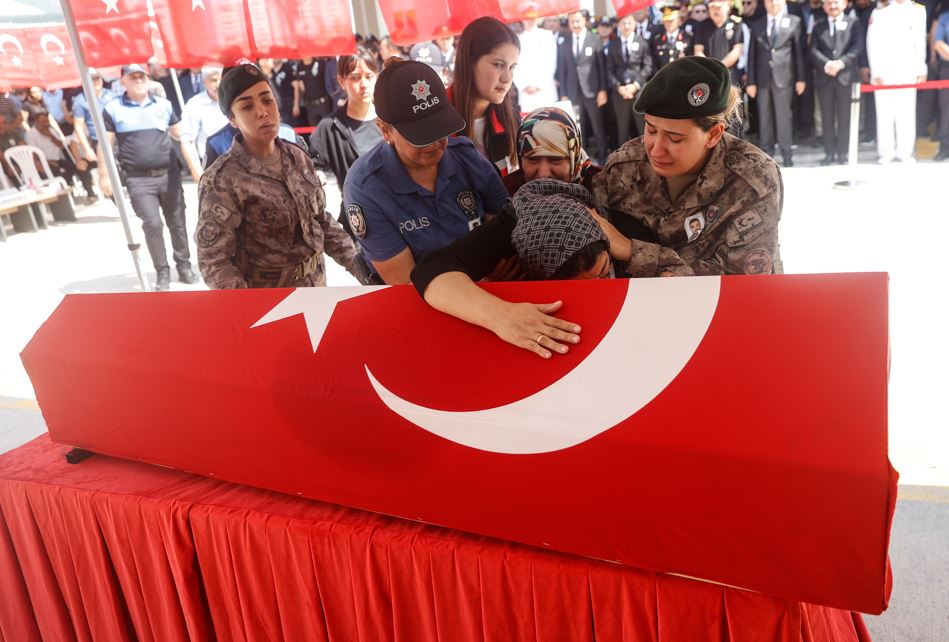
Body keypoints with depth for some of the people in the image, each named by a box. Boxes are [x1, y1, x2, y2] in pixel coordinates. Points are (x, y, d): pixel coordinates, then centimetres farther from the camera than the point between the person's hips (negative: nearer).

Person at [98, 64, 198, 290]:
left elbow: (180, 135, 16)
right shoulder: (113, 109, 2)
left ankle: (184, 266, 21)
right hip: (139, 179, -3)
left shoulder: (164, 104, 10)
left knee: (177, 222, 8)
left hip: (170, 174, 3)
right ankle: (162, 272, 3)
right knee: (152, 224, -9)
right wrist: (104, 175, -2)